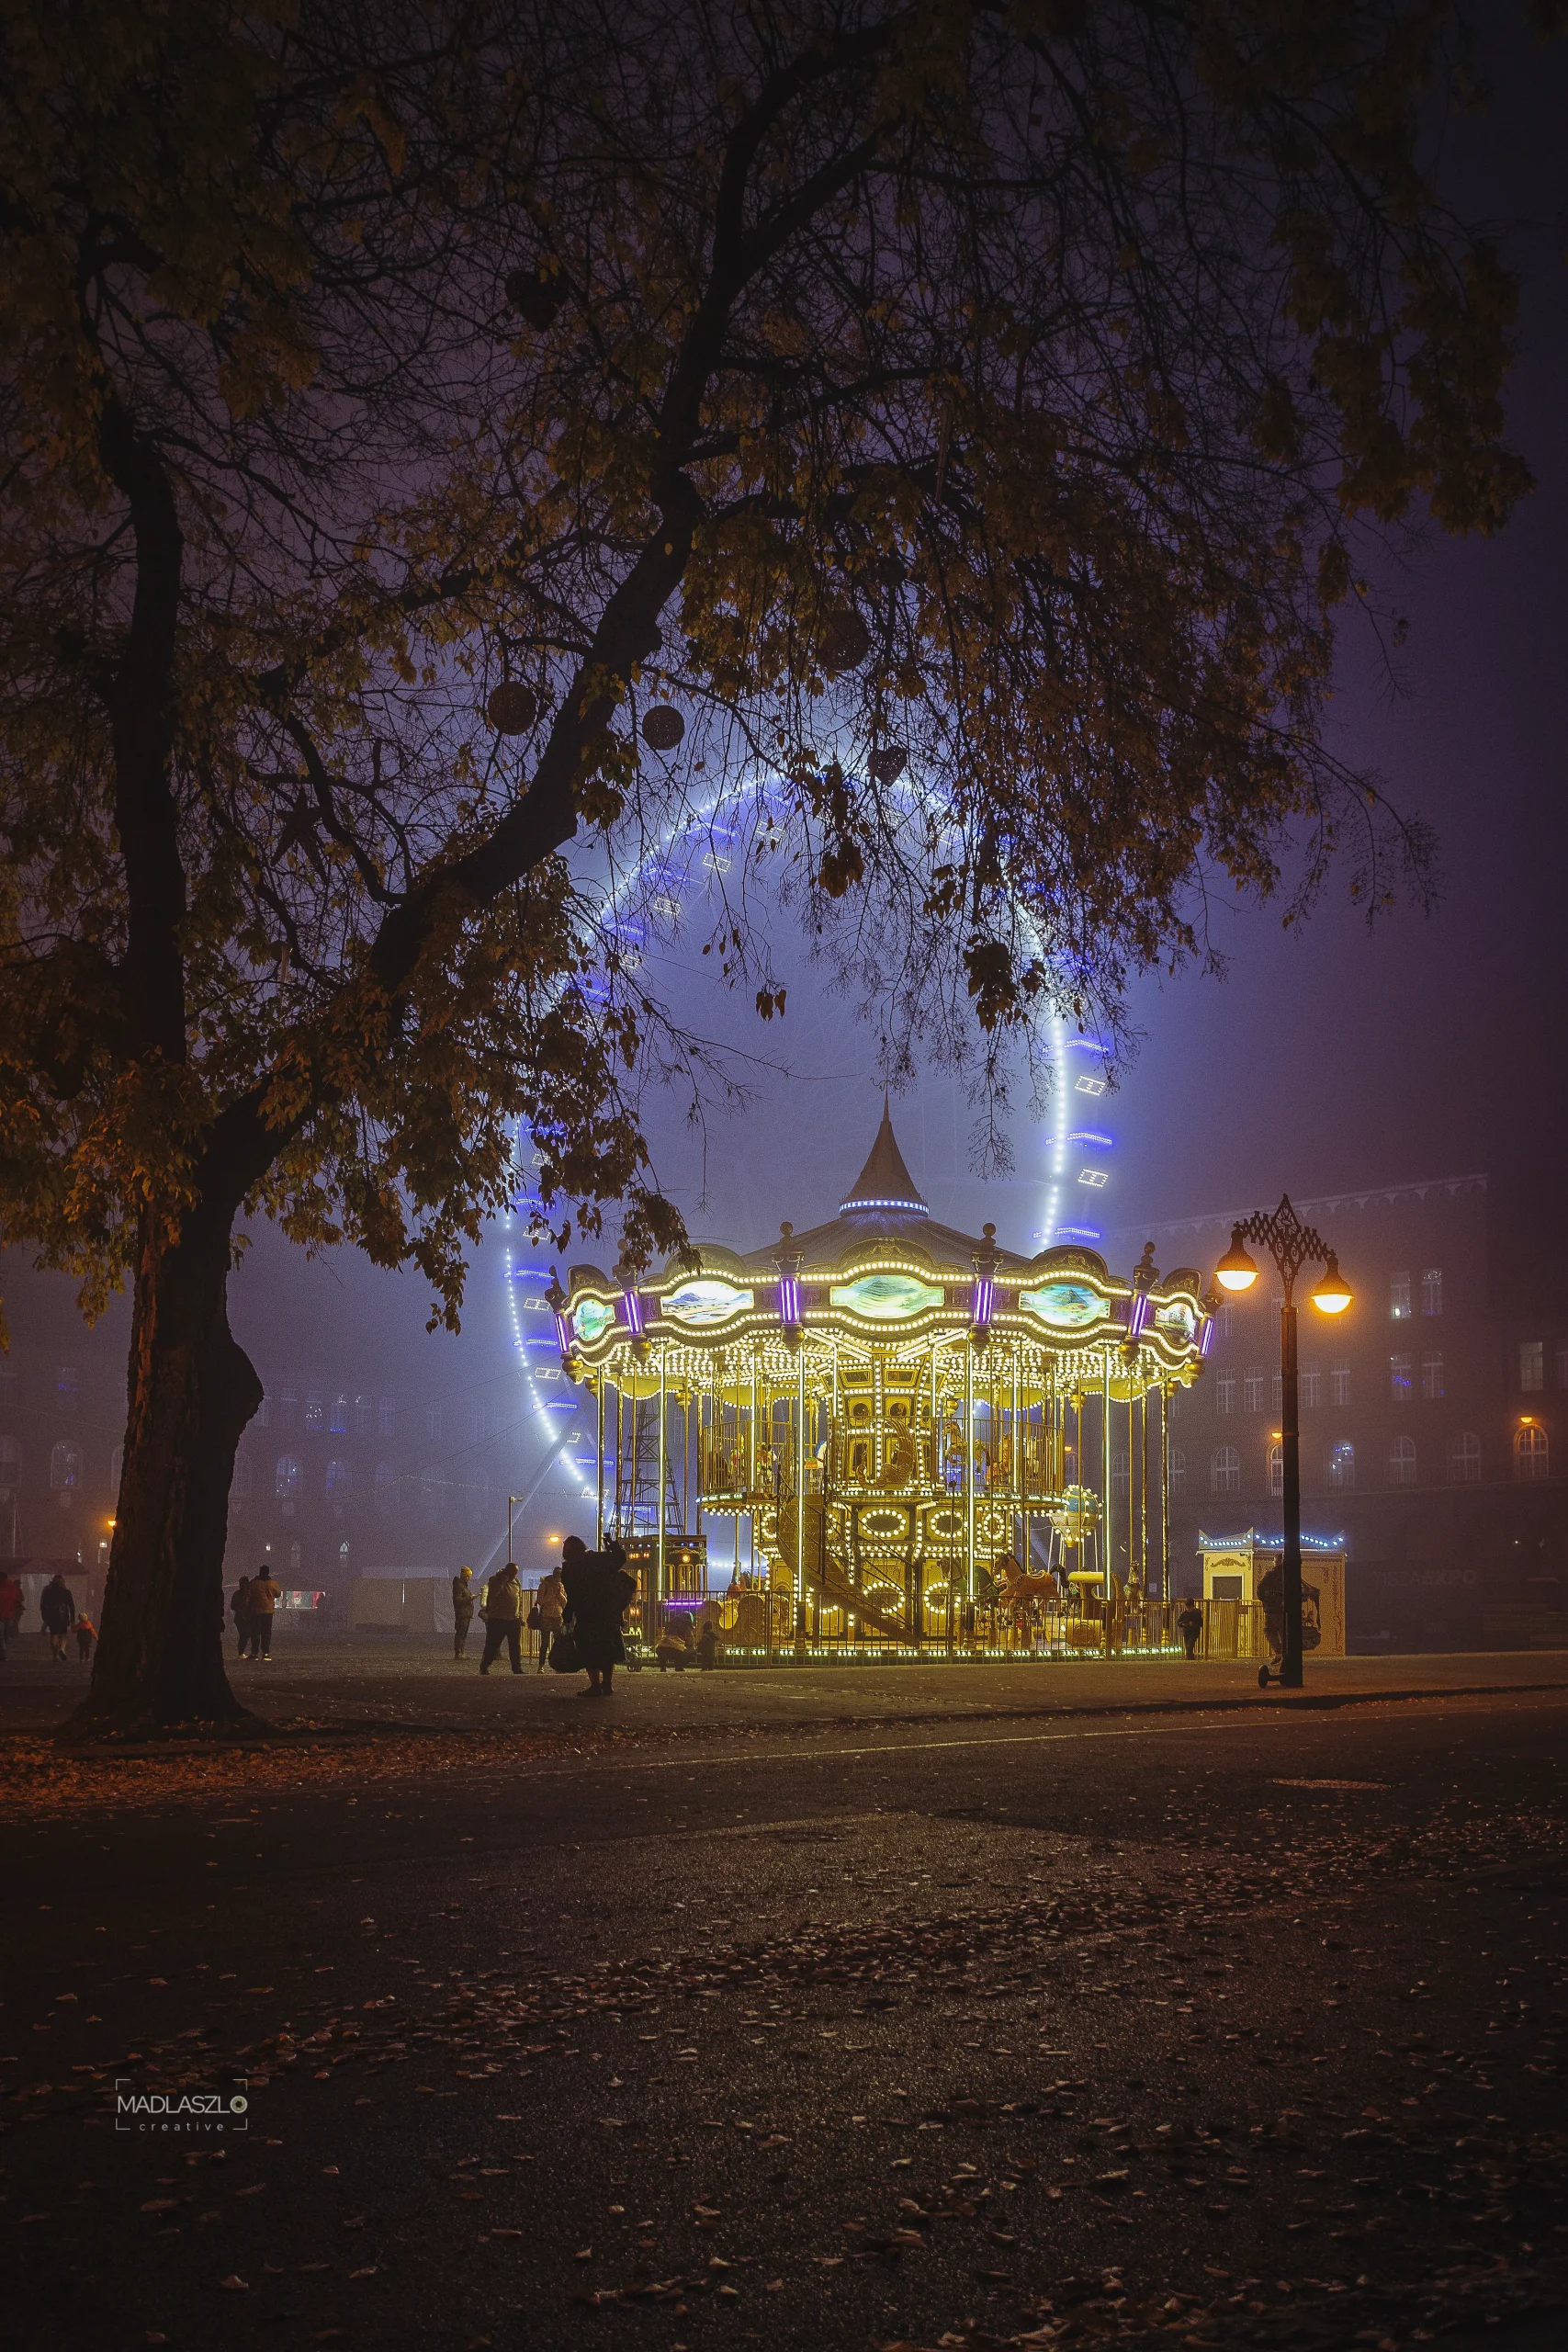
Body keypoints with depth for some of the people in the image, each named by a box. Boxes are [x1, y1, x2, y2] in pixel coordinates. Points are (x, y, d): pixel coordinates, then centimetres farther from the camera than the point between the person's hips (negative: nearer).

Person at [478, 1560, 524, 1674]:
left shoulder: (517, 1583, 13)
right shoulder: (495, 1581, -3)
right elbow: (493, 1593, -22)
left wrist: (520, 1616, 10)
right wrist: (503, 1580, -20)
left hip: (514, 1620, 5)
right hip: (497, 1620, -5)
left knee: (516, 1647, 3)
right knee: (492, 1646, -1)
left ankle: (517, 1668, 8)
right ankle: (484, 1667, 9)